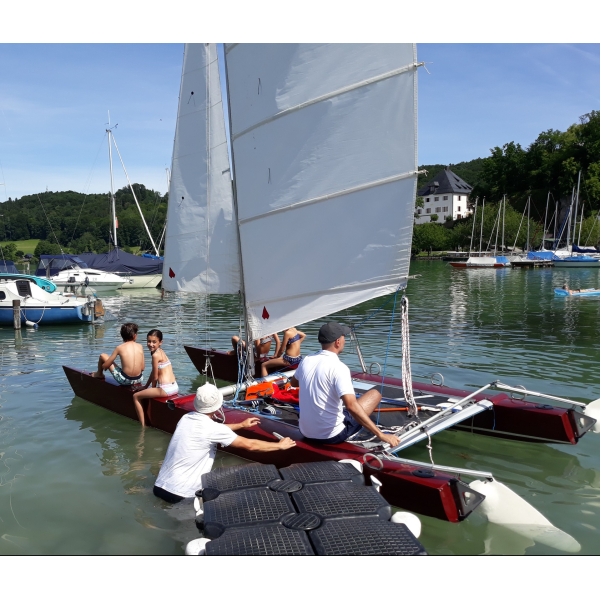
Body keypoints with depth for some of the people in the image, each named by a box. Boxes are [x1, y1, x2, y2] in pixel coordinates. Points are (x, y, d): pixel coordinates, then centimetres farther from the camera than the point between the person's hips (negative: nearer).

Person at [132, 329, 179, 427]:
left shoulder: (155, 355, -12)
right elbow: (154, 372, 21)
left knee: (136, 396, 7)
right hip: (175, 388, 9)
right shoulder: (160, 351, 14)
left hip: (165, 389, -9)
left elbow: (155, 377, -8)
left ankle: (143, 425, 7)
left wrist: (153, 388, 9)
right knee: (150, 393, 36)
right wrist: (146, 387, 24)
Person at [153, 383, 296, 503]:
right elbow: (250, 445, -10)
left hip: (160, 486, 7)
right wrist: (280, 445, 3)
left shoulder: (186, 418, 4)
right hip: (179, 495, -7)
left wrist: (241, 425, 35)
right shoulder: (211, 428, -18)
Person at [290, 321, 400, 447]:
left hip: (306, 433, 7)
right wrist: (381, 435, -28)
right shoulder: (338, 368, -20)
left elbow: (293, 382, 22)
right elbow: (352, 406, -31)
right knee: (375, 394, 7)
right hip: (332, 435, -7)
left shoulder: (306, 360, 0)